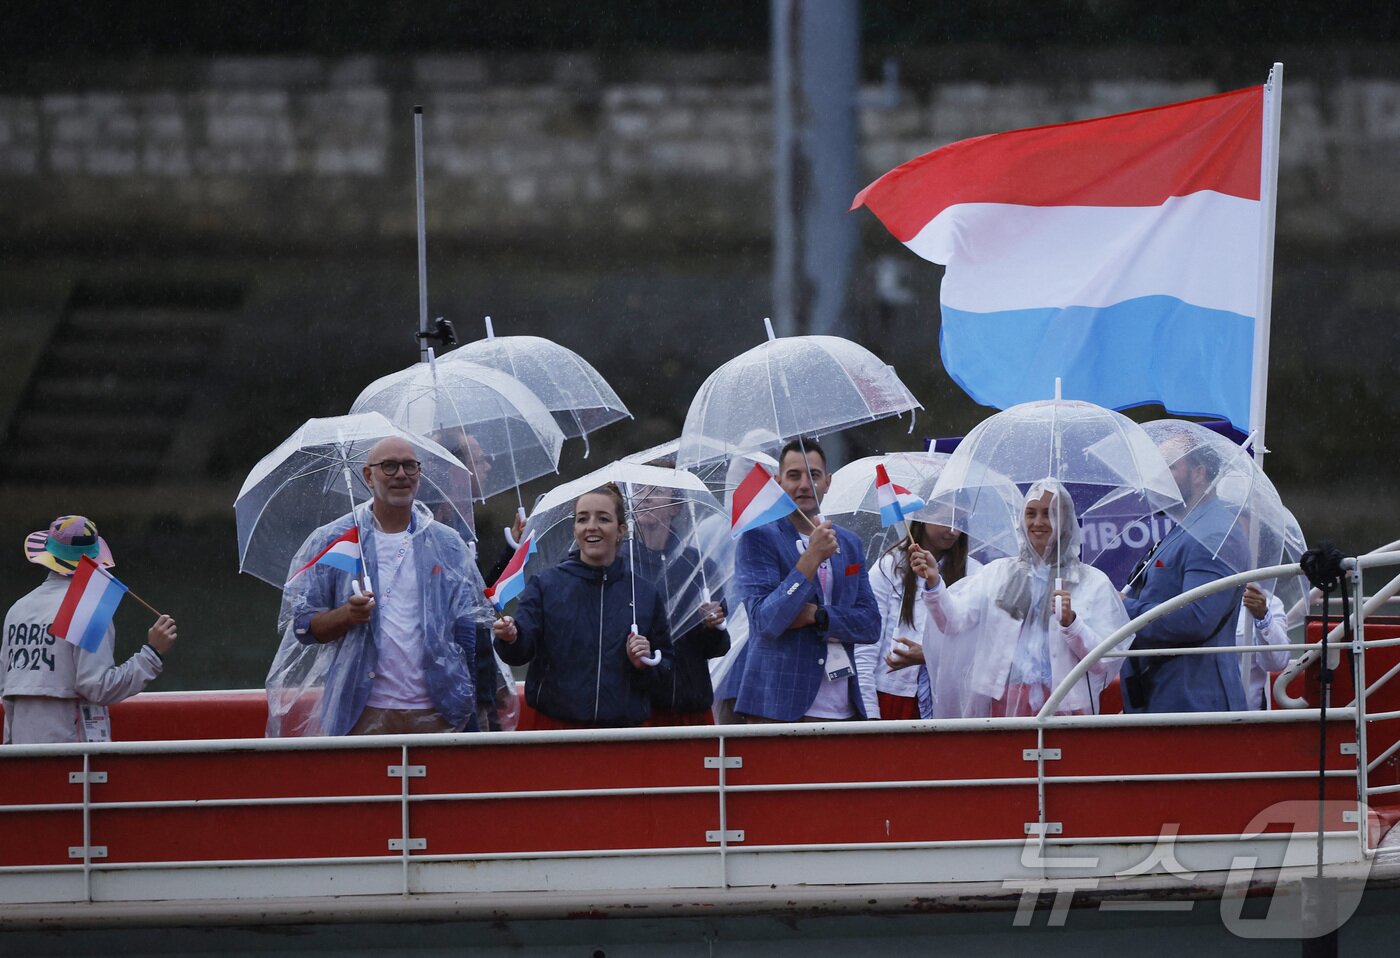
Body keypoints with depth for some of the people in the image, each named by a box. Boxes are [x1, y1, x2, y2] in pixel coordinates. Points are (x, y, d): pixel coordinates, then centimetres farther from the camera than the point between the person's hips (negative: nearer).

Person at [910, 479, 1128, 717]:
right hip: (1004, 702, 1)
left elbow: (1103, 662, 1)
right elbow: (954, 621, -1)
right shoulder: (999, 573, 14)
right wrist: (933, 582, -17)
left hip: (1064, 704, -1)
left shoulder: (1093, 582, 8)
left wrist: (1071, 622, -15)